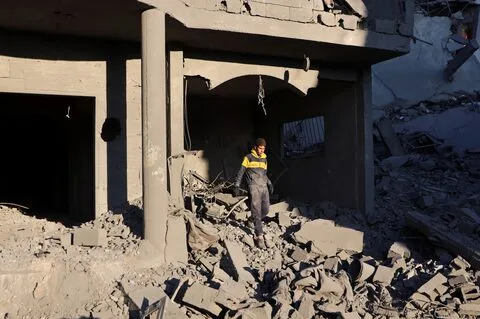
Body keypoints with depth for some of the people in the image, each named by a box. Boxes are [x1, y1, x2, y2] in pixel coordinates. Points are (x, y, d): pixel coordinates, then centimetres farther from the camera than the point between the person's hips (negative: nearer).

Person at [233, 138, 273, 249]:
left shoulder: (264, 159, 19)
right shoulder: (249, 158, 2)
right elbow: (241, 172, 3)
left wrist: (269, 184, 12)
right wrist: (237, 186, -3)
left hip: (264, 186, 6)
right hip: (254, 186, -6)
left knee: (266, 209, 1)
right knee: (256, 210, -13)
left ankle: (255, 223, 26)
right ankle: (259, 236, -17)